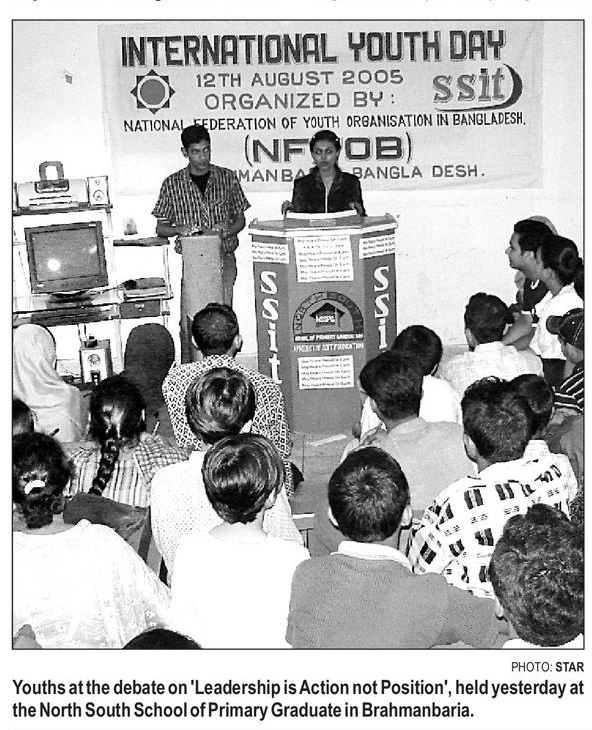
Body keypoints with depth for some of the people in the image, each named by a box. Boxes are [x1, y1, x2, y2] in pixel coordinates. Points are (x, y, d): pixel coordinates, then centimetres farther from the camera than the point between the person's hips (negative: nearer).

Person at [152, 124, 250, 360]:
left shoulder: (227, 178, 6)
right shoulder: (172, 184, 3)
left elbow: (240, 218, 12)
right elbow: (160, 228, 7)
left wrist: (227, 231, -10)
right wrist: (179, 229, -14)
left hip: (224, 257, 1)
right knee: (189, 321, -6)